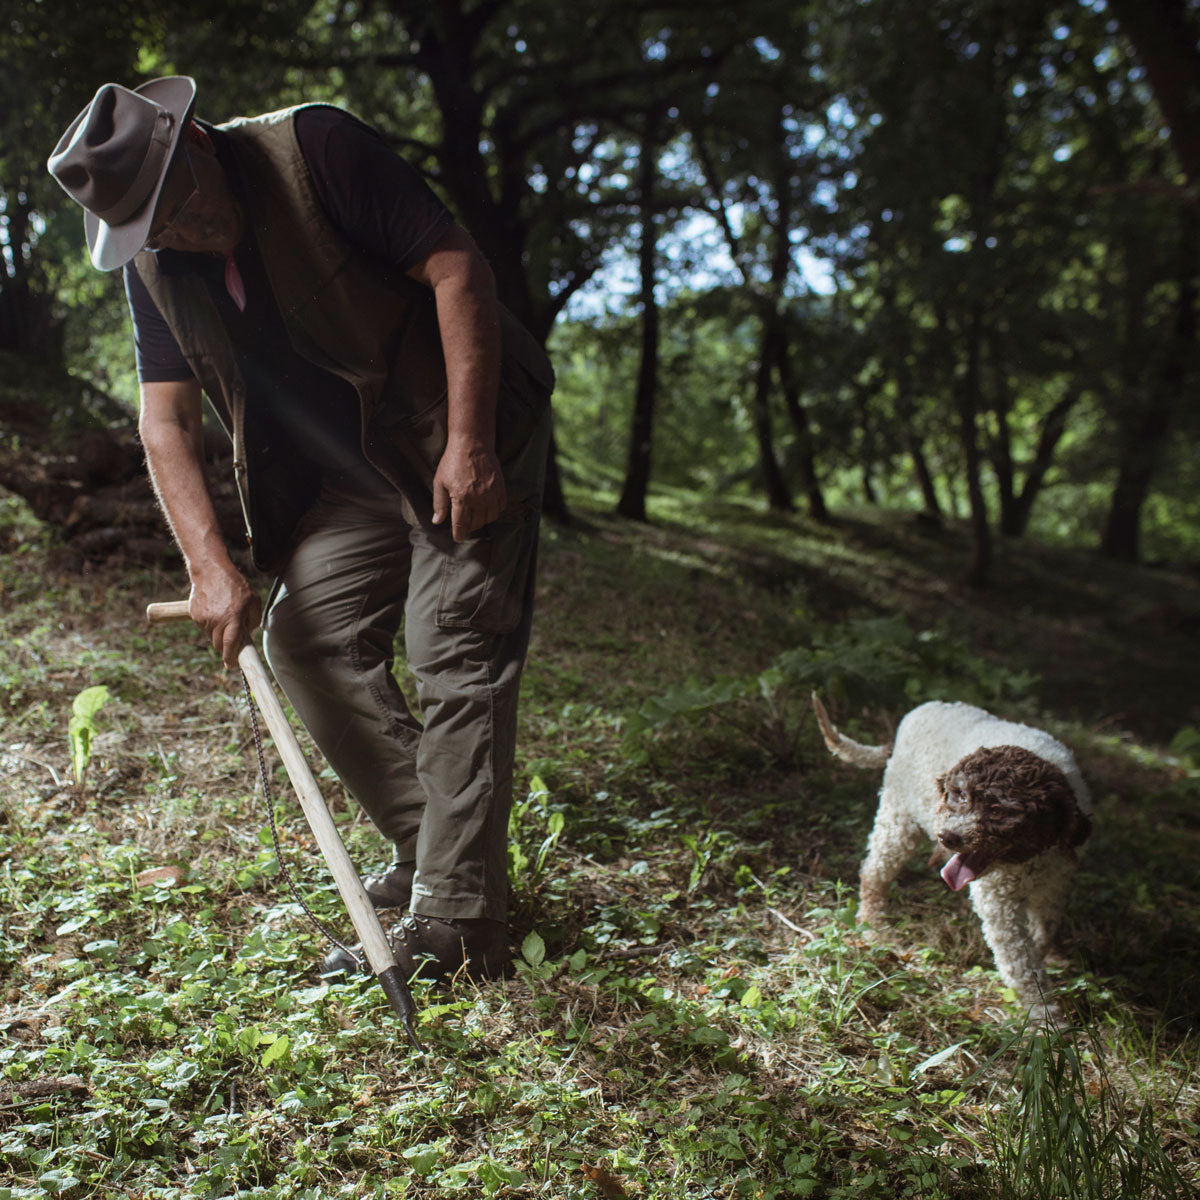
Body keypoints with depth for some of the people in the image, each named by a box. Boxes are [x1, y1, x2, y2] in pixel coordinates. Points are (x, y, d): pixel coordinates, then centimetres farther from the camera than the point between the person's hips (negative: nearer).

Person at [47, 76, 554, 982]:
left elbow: (456, 268, -20)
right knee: (306, 636, 0)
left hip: (465, 442, -7)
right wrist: (212, 566, -13)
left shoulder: (315, 149, -17)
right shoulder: (155, 266, 2)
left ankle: (456, 923, -10)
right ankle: (426, 846, 11)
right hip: (350, 479, 7)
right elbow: (166, 418, -1)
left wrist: (469, 441, -24)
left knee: (455, 653, -13)